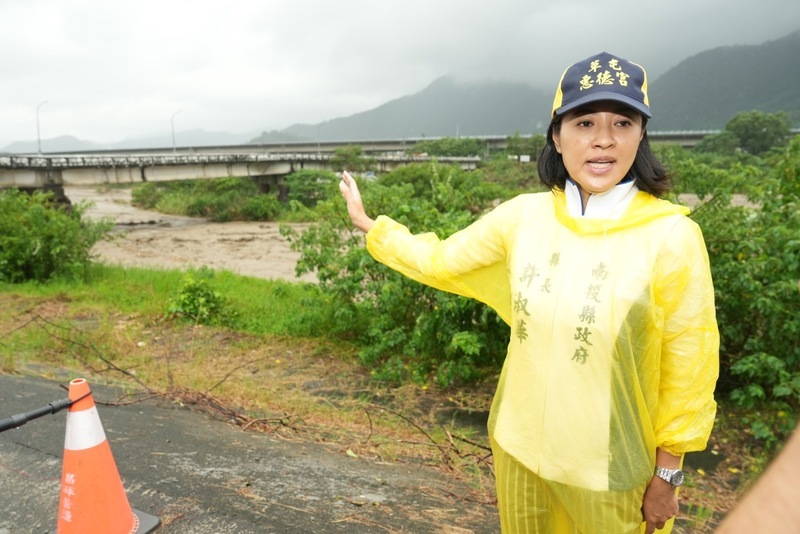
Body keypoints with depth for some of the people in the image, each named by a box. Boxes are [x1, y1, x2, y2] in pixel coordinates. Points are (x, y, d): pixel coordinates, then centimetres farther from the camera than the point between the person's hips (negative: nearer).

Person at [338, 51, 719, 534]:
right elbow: (440, 261, 6)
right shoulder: (524, 216, -7)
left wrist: (668, 473, -3)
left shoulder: (672, 236, -16)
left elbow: (689, 370, -9)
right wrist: (369, 224, 10)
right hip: (519, 451, 3)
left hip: (613, 471, -3)